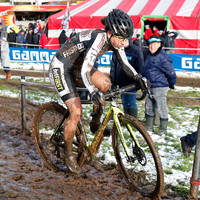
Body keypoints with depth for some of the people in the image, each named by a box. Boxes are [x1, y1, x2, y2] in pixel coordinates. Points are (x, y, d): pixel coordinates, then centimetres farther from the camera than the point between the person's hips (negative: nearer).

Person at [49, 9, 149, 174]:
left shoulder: (114, 41, -8)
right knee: (76, 113, -13)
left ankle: (95, 123, 12)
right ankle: (68, 154, 6)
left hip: (76, 67, 8)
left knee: (105, 84, -8)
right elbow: (85, 70, -41)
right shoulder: (99, 38, -32)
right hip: (60, 68, -8)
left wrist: (138, 77, -15)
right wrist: (93, 92, -53)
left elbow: (125, 64, 1)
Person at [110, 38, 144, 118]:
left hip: (131, 83, -4)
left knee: (132, 103, -5)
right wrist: (112, 80, 10)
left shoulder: (136, 50, -5)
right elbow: (113, 66, 14)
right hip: (121, 82, 5)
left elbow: (140, 68, -5)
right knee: (125, 103, 10)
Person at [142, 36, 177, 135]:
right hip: (149, 86, 9)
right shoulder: (149, 55, 11)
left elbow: (171, 73, -15)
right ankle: (149, 126, 29)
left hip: (160, 87, -9)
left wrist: (171, 84, -4)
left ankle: (163, 129, 11)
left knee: (161, 108, 0)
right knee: (148, 107, 16)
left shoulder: (163, 57, -17)